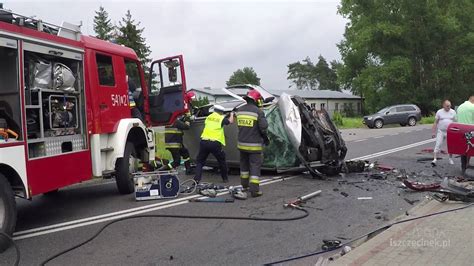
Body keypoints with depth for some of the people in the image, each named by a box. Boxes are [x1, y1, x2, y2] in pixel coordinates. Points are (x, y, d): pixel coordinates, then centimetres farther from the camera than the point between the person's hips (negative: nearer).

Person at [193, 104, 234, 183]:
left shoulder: (209, 117, 15)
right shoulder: (221, 118, 4)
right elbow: (230, 121, 16)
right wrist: (231, 114, 38)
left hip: (204, 141, 3)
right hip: (215, 143, -2)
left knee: (200, 161, 13)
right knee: (222, 161, 19)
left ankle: (197, 179, 0)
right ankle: (225, 178, 30)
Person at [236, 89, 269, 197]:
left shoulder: (239, 110, 3)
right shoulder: (258, 111, -14)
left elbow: (240, 125, 9)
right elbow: (263, 127, -14)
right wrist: (265, 138, 3)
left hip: (242, 143, 6)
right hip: (254, 145, -6)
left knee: (244, 164, 21)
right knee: (255, 166, 1)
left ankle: (245, 185, 33)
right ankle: (254, 190, -1)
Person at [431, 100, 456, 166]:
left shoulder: (453, 112, 4)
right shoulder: (439, 112, 1)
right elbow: (435, 123, 3)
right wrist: (434, 132, 0)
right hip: (441, 131, -1)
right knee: (438, 145, -8)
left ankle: (450, 159, 27)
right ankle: (435, 159, -12)